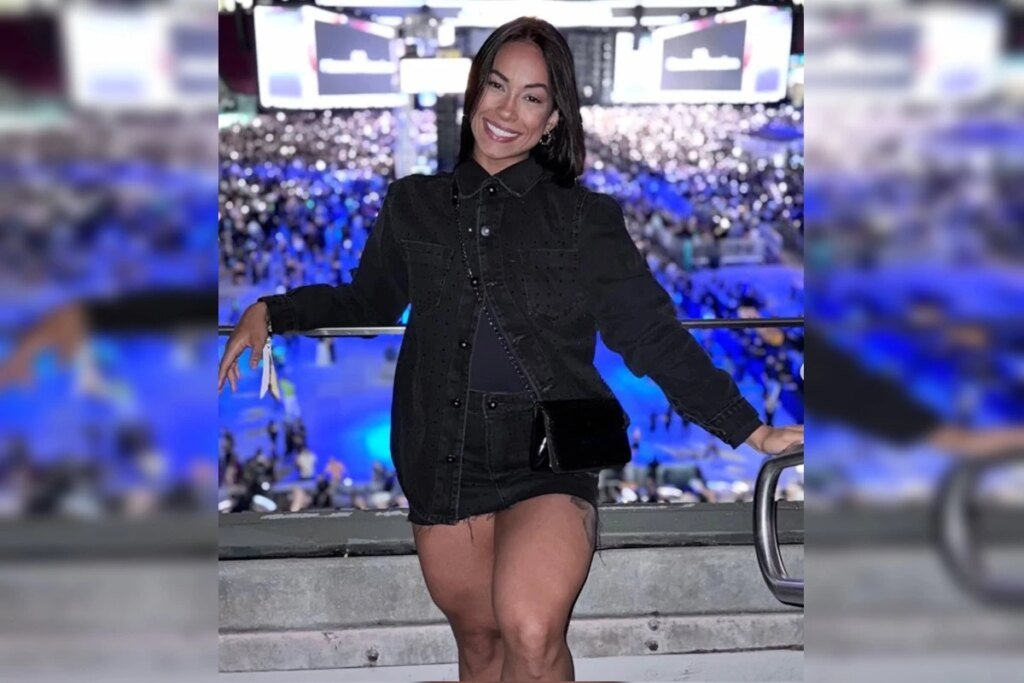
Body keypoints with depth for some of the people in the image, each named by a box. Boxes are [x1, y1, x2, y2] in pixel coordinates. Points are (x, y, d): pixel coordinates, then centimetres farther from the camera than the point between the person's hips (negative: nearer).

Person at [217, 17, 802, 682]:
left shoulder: (586, 219, 1)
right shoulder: (414, 203, 7)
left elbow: (655, 334, 1)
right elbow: (367, 301, 22)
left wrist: (751, 430, -3)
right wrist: (270, 311, 10)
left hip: (550, 458, -3)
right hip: (443, 460, 3)